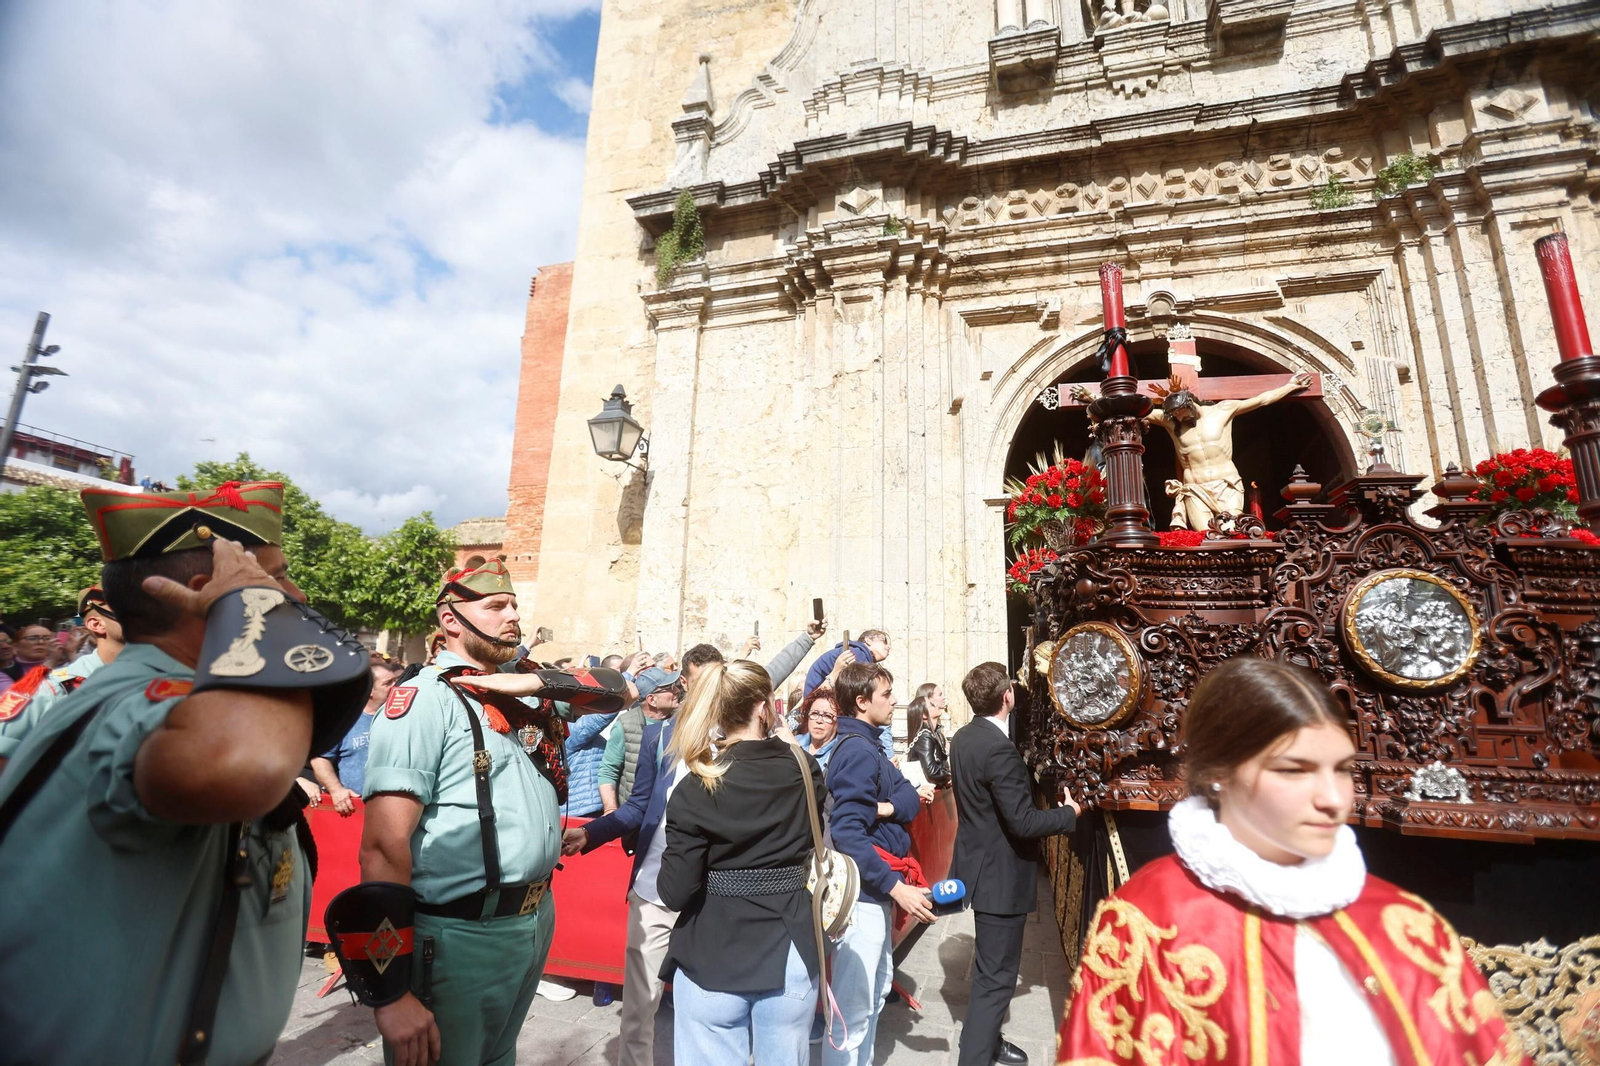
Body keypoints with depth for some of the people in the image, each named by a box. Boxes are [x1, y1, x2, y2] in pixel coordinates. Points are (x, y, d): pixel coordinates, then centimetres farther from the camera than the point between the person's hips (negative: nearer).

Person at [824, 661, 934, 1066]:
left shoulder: (866, 745, 9)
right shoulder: (858, 750, -21)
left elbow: (910, 795, 2)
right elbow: (847, 835, -27)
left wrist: (889, 808, -18)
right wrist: (896, 886, -26)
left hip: (876, 887, 10)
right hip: (863, 891, -10)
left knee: (877, 987, 23)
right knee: (855, 1002, 1)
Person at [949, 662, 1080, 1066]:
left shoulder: (963, 738, 1)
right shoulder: (999, 749, -28)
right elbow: (1023, 822, -26)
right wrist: (1070, 812, -10)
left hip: (980, 864, 10)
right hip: (1001, 874, -10)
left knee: (990, 965, 26)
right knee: (997, 975, 4)